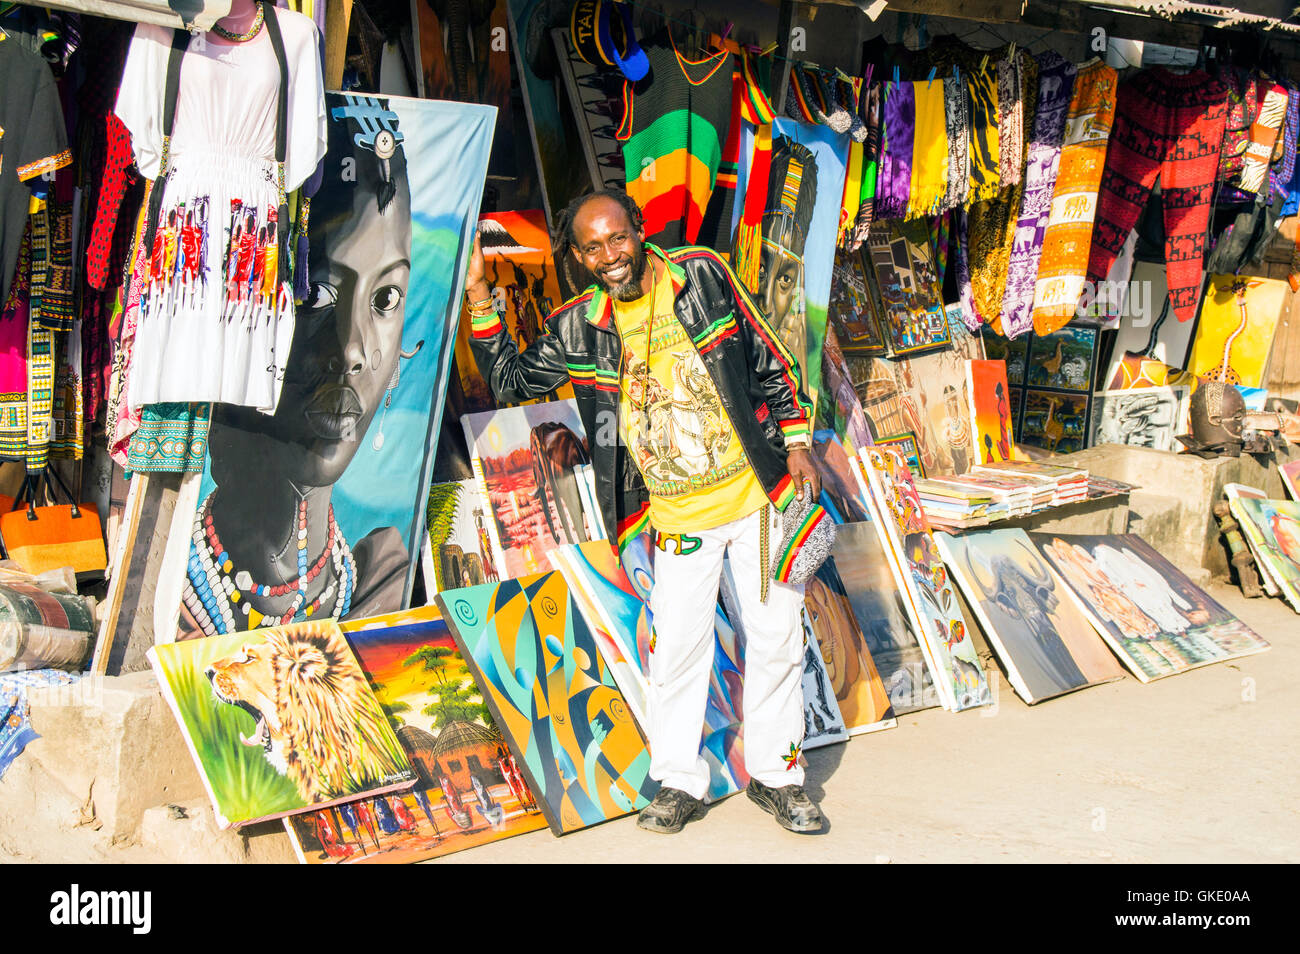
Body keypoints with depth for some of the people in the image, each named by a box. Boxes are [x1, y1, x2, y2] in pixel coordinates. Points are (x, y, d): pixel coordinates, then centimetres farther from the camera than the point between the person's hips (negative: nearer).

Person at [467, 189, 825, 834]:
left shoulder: (702, 276, -5)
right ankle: (679, 782, 18)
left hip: (757, 494, 0)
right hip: (678, 516, 1)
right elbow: (511, 382, 5)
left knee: (775, 636, 7)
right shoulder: (579, 328, -1)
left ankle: (775, 775, 22)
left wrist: (795, 445, 0)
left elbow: (769, 361, 2)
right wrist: (479, 301, -5)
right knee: (677, 647, 1)